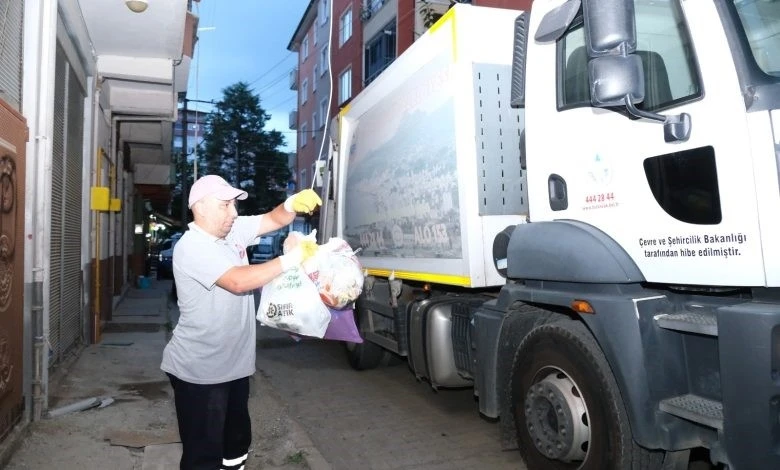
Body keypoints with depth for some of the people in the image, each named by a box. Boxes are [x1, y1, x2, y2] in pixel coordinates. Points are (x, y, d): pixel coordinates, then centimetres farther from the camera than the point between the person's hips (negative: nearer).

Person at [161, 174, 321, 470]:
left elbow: (274, 220, 5)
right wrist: (294, 257, -30)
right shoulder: (191, 248, -21)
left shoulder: (235, 231, 3)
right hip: (200, 371, -8)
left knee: (237, 441, 24)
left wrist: (293, 204, -19)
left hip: (234, 365, 8)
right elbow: (239, 281, -32)